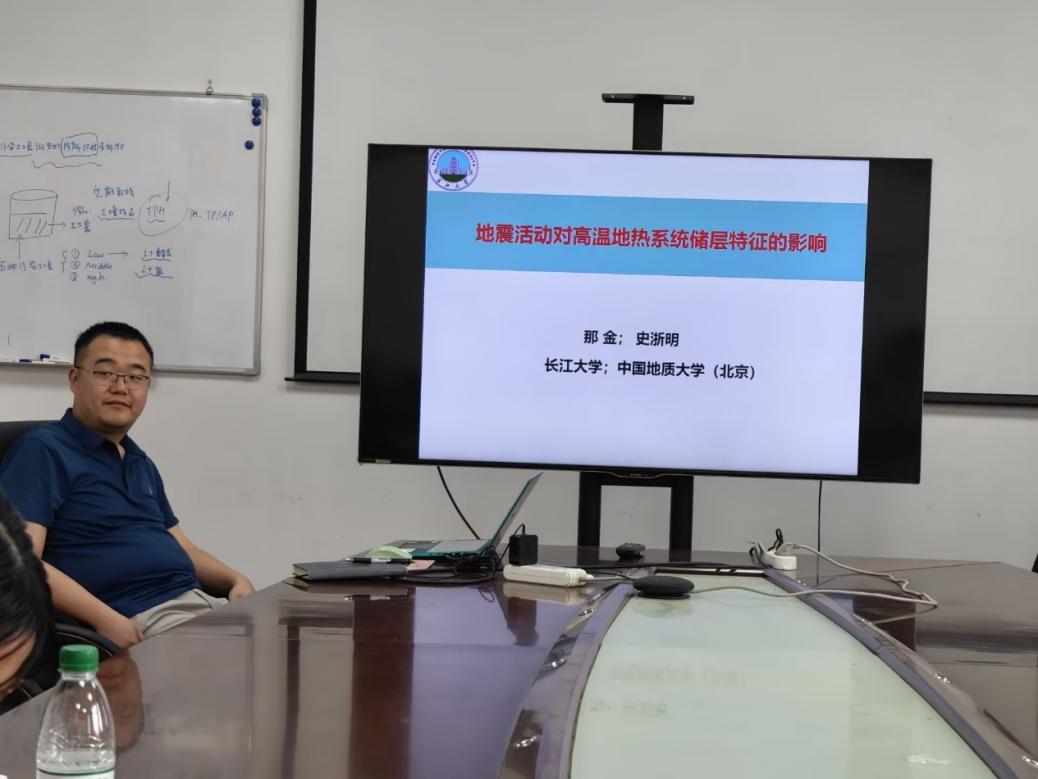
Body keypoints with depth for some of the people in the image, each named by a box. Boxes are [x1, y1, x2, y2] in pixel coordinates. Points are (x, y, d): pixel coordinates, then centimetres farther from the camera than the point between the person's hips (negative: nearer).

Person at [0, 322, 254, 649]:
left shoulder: (142, 464, 23)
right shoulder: (41, 450, -3)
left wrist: (236, 580, 5)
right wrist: (105, 619, -24)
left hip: (200, 602, 8)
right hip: (138, 622, -8)